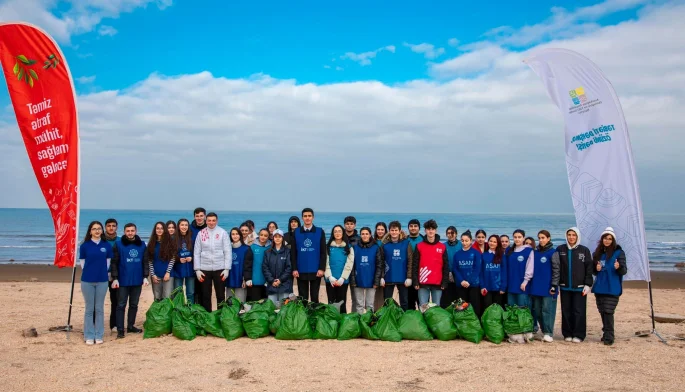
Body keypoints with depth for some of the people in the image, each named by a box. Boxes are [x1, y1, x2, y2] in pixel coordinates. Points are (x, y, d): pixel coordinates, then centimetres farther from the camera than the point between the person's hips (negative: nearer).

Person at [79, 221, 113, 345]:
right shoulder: (84, 246, -1)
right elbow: (82, 262, 6)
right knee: (89, 309, 4)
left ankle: (99, 335, 13)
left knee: (99, 309, 6)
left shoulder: (107, 245, 2)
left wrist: (102, 272, 11)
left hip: (102, 280, 1)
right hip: (87, 281, -1)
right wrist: (89, 273, 10)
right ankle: (89, 336, 11)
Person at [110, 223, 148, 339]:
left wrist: (145, 276, 1)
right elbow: (114, 262, -6)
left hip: (137, 281, 3)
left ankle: (131, 326, 25)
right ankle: (120, 329, 4)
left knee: (134, 305, 13)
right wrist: (115, 278, -11)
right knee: (121, 305, 1)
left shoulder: (142, 244, 6)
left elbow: (145, 262, 8)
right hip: (123, 281, -3)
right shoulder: (119, 244, -4)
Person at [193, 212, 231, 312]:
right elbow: (196, 252, 4)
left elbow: (228, 252, -3)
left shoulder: (223, 233, -1)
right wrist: (197, 269, -3)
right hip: (204, 269, 1)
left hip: (219, 268, -1)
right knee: (206, 295, 9)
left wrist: (226, 269, -9)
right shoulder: (201, 233, 3)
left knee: (220, 294, 7)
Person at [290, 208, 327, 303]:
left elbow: (323, 252, 0)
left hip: (315, 271, -1)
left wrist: (322, 268, -8)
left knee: (314, 297, 6)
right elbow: (293, 252, 5)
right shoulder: (296, 232, 6)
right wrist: (294, 269, -2)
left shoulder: (320, 232, 2)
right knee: (302, 298, 7)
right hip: (301, 271, 1)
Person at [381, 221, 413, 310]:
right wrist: (381, 277, -7)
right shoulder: (385, 244, 1)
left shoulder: (406, 243, -1)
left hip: (402, 278, -1)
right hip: (388, 278, 1)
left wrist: (409, 277, -9)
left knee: (404, 301, 8)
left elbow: (410, 261, -3)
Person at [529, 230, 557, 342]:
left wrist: (554, 286, -12)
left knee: (547, 309, -5)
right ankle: (545, 331, 19)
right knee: (537, 310, 8)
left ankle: (548, 333, -1)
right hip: (536, 287, 6)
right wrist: (530, 284, 12)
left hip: (548, 287, -6)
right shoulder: (535, 252, 12)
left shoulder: (553, 252, -4)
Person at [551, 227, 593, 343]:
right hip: (565, 287, 1)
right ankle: (567, 334, 15)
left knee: (579, 311, 0)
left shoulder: (584, 250, 1)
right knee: (566, 311, 6)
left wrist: (588, 284, -5)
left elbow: (589, 269, 1)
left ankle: (578, 335, 9)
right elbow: (555, 268, 1)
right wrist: (554, 284, -4)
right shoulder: (560, 249, 3)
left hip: (579, 287, -1)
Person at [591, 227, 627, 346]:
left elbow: (624, 270, -8)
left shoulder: (619, 252, -5)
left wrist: (619, 267, -29)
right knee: (602, 312, 10)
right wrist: (596, 269, -6)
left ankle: (609, 337, -4)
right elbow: (593, 270, 16)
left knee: (608, 312, -9)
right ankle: (606, 333, 23)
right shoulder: (597, 253, 9)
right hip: (599, 288, 5)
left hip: (612, 289, -5)